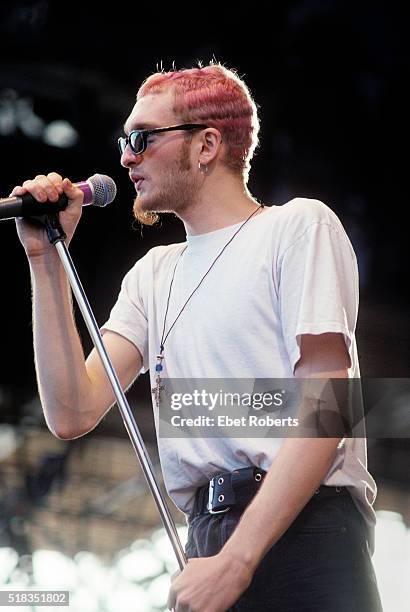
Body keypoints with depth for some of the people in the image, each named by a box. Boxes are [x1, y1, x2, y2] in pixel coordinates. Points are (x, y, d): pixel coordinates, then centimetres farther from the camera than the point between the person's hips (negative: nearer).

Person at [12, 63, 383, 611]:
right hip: (207, 539, 5)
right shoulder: (154, 273, 21)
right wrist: (46, 259, 6)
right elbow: (73, 414, 9)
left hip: (302, 529, -5)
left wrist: (236, 561, -18)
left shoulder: (299, 226, 2)